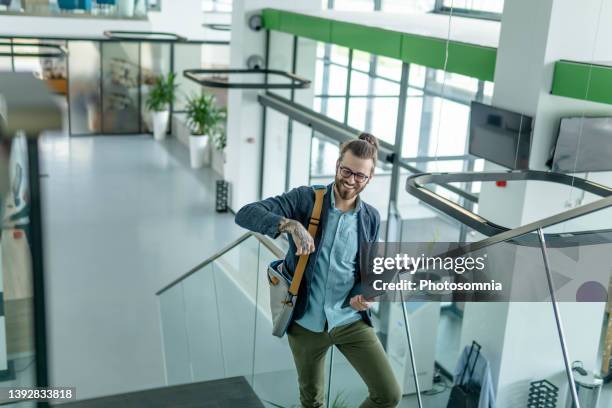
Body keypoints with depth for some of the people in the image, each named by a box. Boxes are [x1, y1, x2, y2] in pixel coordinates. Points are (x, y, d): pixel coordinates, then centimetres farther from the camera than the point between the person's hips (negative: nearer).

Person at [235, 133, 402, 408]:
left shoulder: (371, 218, 1)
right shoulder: (305, 199, -10)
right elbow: (245, 214, -19)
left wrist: (362, 296, -11)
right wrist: (291, 225, -34)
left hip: (351, 321, 2)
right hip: (306, 324, -1)